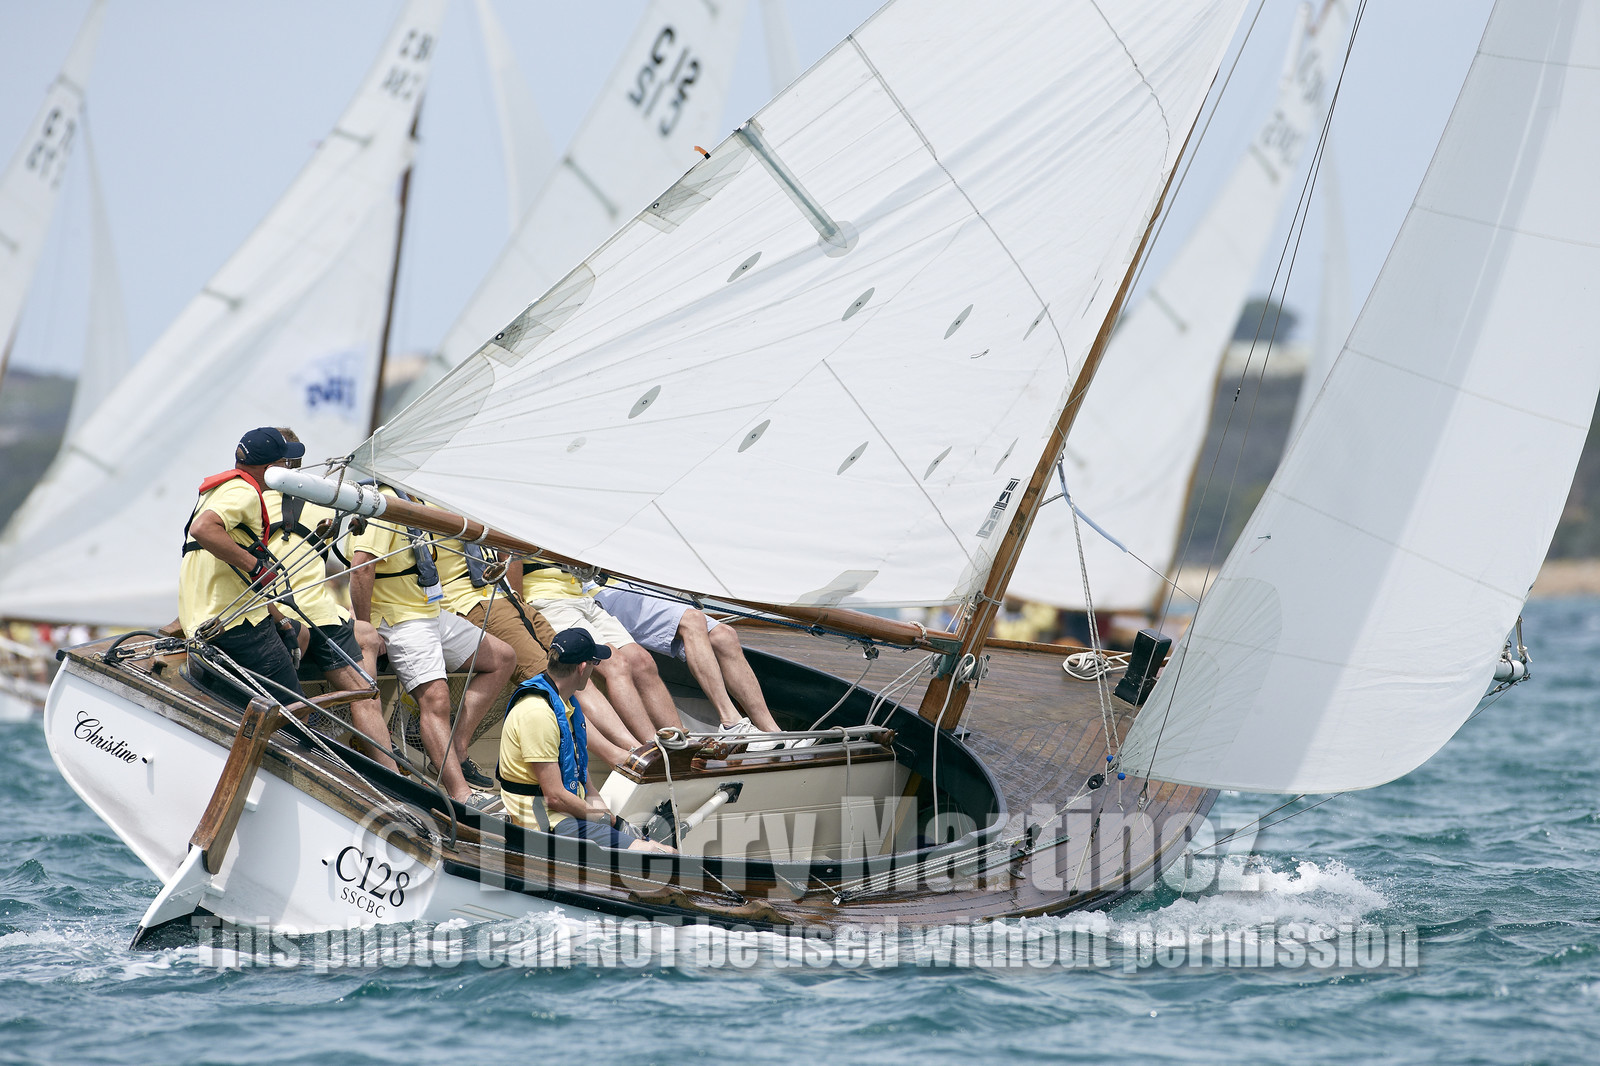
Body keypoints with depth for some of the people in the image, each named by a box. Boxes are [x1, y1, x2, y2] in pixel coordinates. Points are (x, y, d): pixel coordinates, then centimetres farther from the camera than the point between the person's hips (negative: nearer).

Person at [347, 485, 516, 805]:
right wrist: (365, 631, -26)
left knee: (503, 658, 12)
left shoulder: (403, 499, 13)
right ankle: (460, 793, -38)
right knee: (435, 698, -25)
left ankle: (456, 750, 4)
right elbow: (361, 565, -28)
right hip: (400, 620, -11)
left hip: (431, 614, 11)